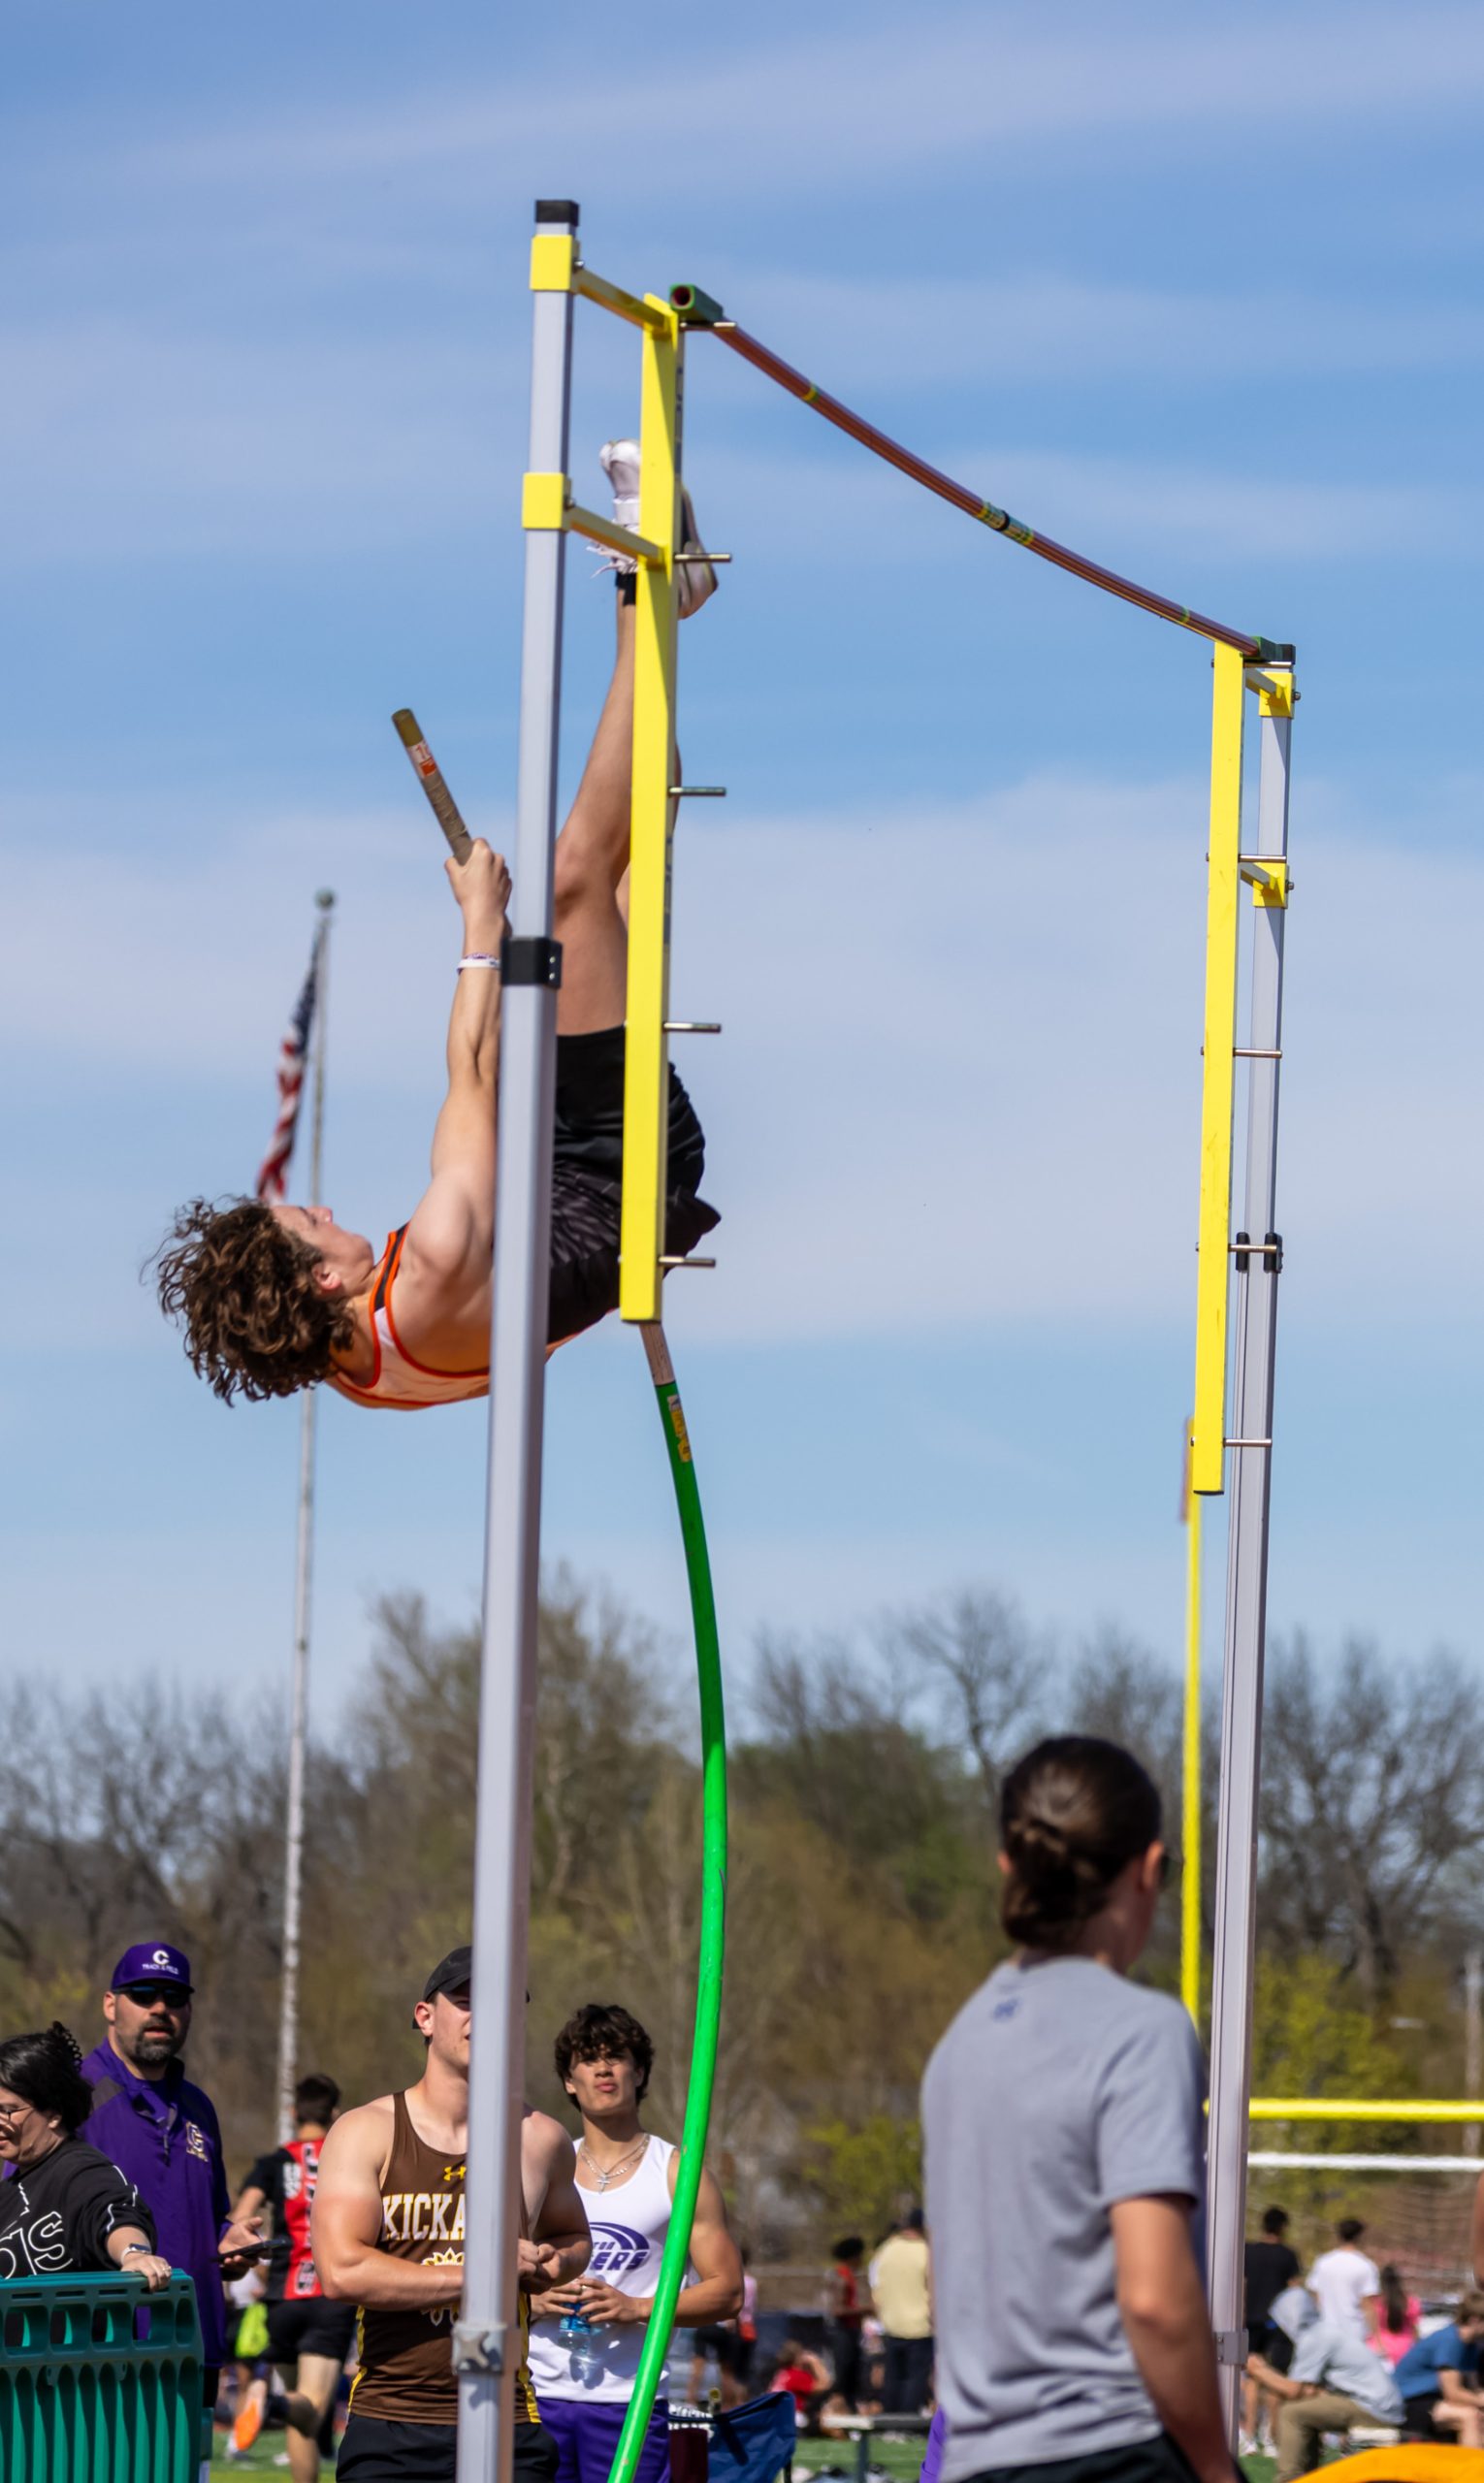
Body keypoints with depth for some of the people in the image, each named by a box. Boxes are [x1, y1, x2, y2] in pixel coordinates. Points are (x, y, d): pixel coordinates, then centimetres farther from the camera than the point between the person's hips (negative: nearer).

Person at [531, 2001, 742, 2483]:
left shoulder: (676, 2173, 5)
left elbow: (727, 2290, 1)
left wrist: (637, 2307, -13)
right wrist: (535, 2301, -5)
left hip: (630, 2402, -3)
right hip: (540, 2394, 3)